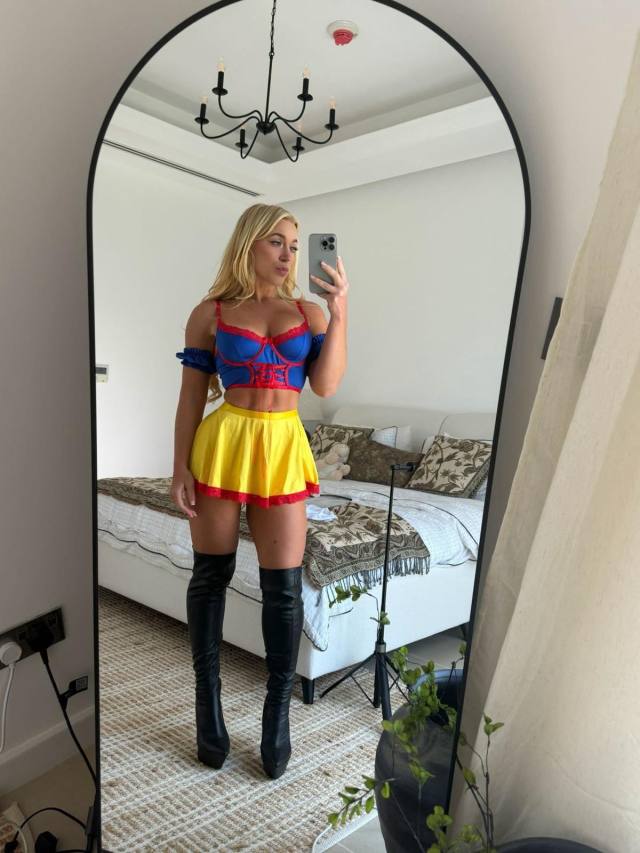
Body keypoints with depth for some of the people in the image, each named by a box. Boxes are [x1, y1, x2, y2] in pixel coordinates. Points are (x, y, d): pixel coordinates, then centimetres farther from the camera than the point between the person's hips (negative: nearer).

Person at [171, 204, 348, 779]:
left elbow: (326, 385, -2)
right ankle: (209, 699, 30)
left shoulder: (309, 312, 9)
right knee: (211, 573, 10)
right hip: (223, 443, -1)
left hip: (283, 450, 1)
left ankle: (278, 711, 21)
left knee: (284, 585, 2)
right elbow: (191, 395, 3)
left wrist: (340, 311, -8)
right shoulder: (211, 312, 4)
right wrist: (180, 466, -3)